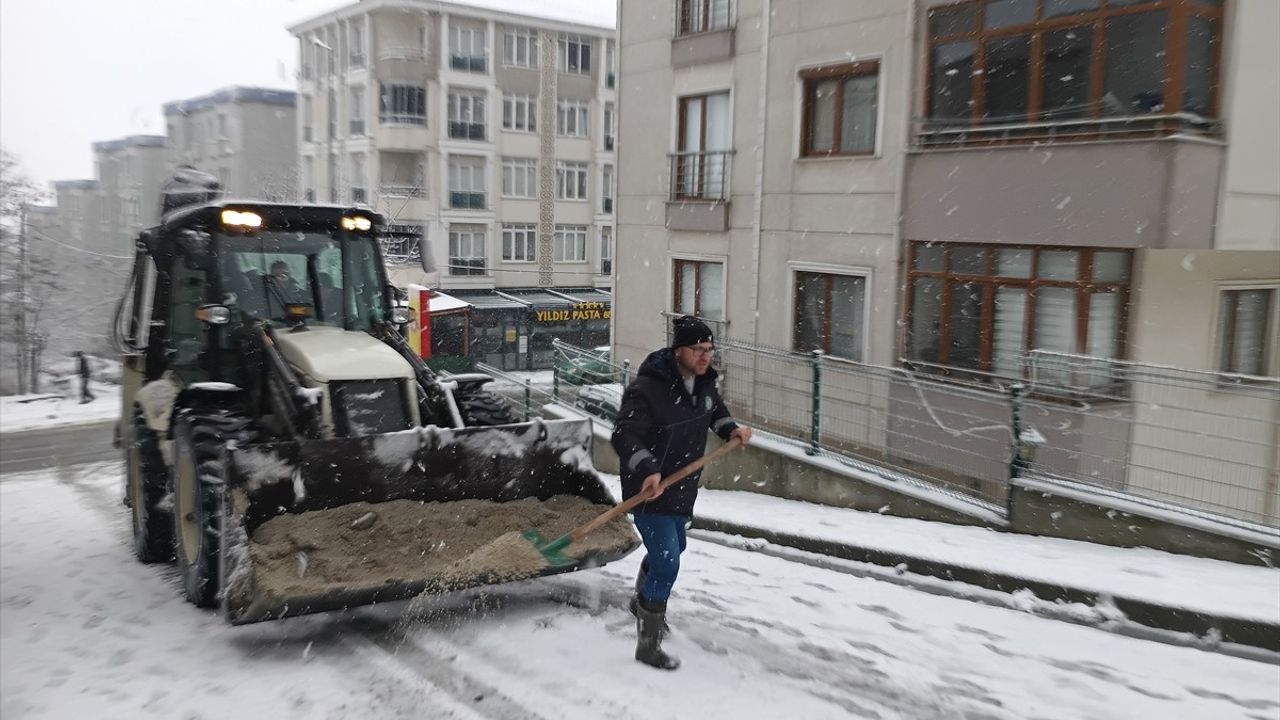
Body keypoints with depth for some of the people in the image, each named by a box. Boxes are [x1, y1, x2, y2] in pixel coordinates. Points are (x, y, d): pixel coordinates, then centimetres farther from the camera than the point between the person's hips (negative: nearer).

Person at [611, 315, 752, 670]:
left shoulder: (703, 381, -1)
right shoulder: (647, 388, -27)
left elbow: (714, 409, 20)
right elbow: (624, 436, -31)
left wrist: (731, 428, 1)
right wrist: (648, 470, -45)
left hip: (682, 488, 9)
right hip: (649, 491, -9)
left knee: (672, 549, 28)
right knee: (667, 562, -13)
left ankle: (643, 603, 55)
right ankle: (648, 645, 4)